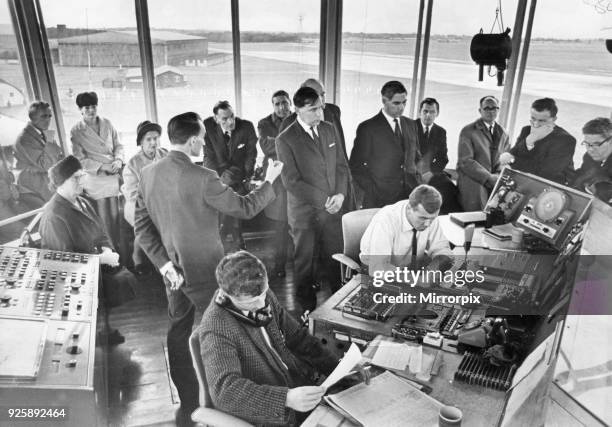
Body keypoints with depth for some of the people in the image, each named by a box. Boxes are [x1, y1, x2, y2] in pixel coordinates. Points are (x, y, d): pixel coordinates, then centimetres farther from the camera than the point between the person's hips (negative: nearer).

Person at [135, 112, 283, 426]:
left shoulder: (148, 174, -2)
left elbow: (142, 226, 0)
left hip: (173, 271, 7)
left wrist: (164, 263, -2)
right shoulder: (202, 178, -22)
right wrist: (269, 181, 1)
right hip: (206, 272, -6)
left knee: (178, 334, 18)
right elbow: (244, 208, -13)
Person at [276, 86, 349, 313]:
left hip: (333, 208, 4)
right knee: (305, 260, 12)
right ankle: (307, 307, 31)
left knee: (334, 256, 14)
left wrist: (340, 194, -9)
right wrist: (324, 200, -17)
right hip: (305, 212, -4)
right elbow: (292, 181, -16)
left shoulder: (330, 129, 5)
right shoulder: (285, 139, -13)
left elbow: (341, 166, 7)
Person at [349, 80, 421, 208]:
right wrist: (373, 192, -12)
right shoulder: (367, 128, -5)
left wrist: (418, 184, 6)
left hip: (410, 198, 4)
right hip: (379, 202, -4)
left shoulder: (411, 125, 12)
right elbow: (356, 167, -4)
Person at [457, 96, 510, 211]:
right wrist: (489, 178, -18)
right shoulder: (468, 131, -2)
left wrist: (499, 175, -10)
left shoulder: (502, 133, 16)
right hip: (473, 185, -4)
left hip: (495, 186, 4)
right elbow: (465, 161, -12)